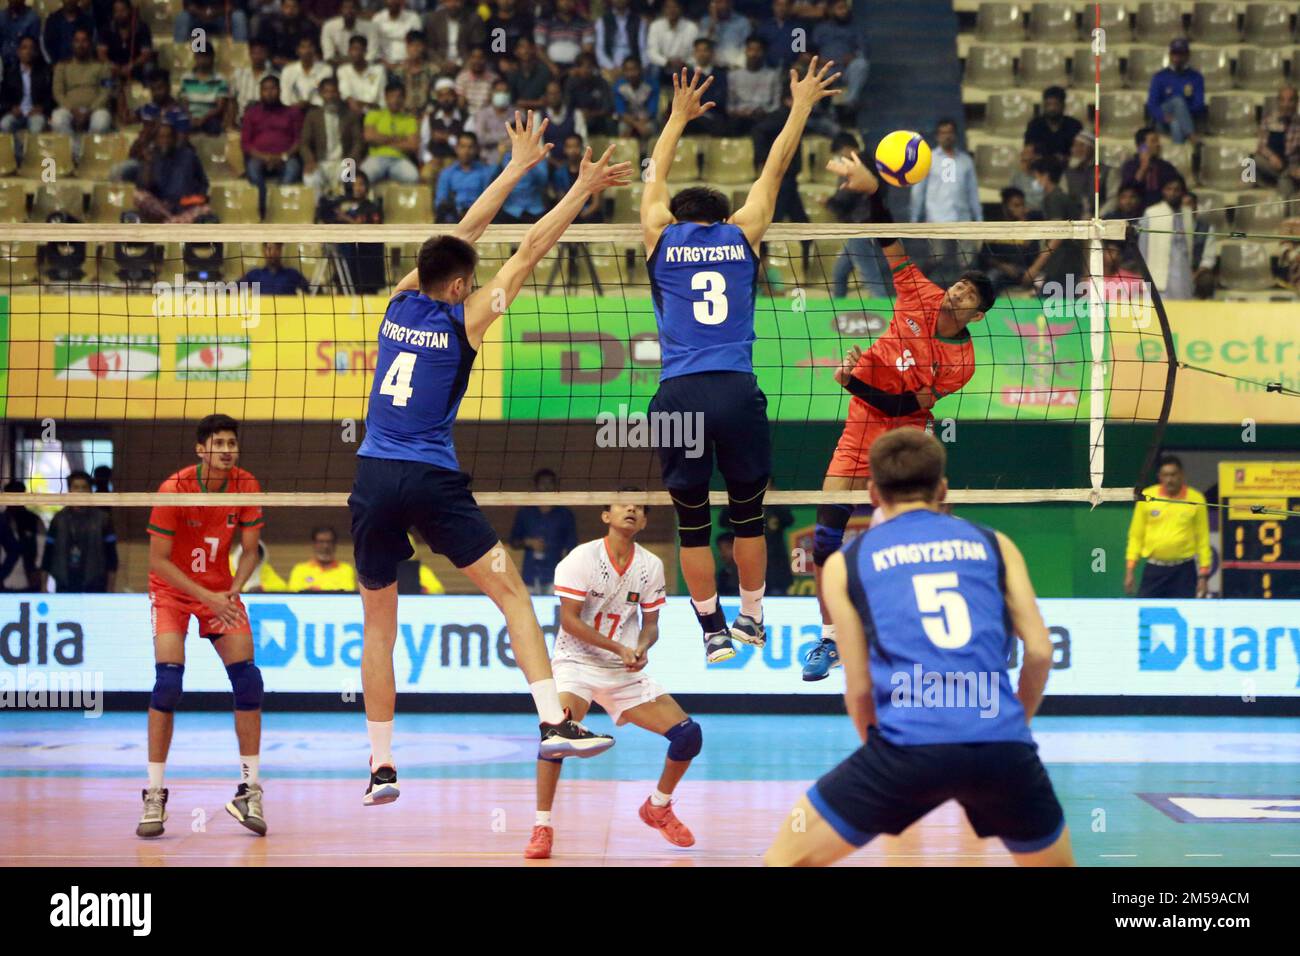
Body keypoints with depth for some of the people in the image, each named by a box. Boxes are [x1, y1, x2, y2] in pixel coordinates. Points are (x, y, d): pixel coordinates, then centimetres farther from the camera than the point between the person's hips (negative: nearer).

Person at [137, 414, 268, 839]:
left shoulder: (246, 487, -10)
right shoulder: (173, 489, -21)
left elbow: (249, 550, -1)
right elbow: (158, 560, -18)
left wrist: (233, 592, -19)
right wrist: (208, 598, -24)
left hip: (221, 592, 4)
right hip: (171, 590, -3)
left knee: (247, 677, -11)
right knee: (168, 679, -19)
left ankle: (249, 789, -1)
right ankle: (154, 795, -11)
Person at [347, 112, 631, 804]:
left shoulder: (401, 301, 10)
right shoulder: (463, 320, -3)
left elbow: (465, 232, 20)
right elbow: (531, 250, 1)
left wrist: (519, 166, 27)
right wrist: (583, 188, 9)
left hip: (374, 480, 5)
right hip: (431, 481, -5)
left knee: (378, 626, 11)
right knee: (512, 591, -2)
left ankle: (381, 769, 10)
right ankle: (555, 722, -17)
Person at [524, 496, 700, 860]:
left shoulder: (651, 566, 1)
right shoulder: (582, 558, -11)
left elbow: (650, 623, 8)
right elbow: (569, 620, -13)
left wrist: (642, 649, -15)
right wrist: (619, 648, -22)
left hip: (625, 672, 4)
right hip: (576, 663, -4)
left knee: (689, 734, -6)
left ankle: (657, 808, 21)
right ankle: (542, 827, -20)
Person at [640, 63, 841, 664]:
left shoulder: (662, 239, 10)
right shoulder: (742, 236, 10)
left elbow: (656, 177, 29)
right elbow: (774, 169, 22)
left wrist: (679, 117, 42)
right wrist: (800, 107, 33)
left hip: (678, 394, 0)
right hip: (737, 391, 0)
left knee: (692, 523, 8)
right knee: (747, 513, 14)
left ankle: (714, 632, 10)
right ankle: (751, 620, 25)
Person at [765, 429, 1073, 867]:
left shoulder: (847, 563, 15)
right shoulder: (994, 545, 18)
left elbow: (859, 686, 12)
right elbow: (1040, 653, 11)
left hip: (909, 745, -2)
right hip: (1002, 746, 2)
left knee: (784, 861, 14)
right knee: (1056, 865, 27)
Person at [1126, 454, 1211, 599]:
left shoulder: (1196, 500, -2)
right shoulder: (1147, 497, 0)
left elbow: (1203, 539, 2)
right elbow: (1135, 536, 6)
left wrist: (1204, 576, -2)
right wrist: (1130, 570, 1)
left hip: (1184, 571, -1)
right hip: (1153, 570, 1)